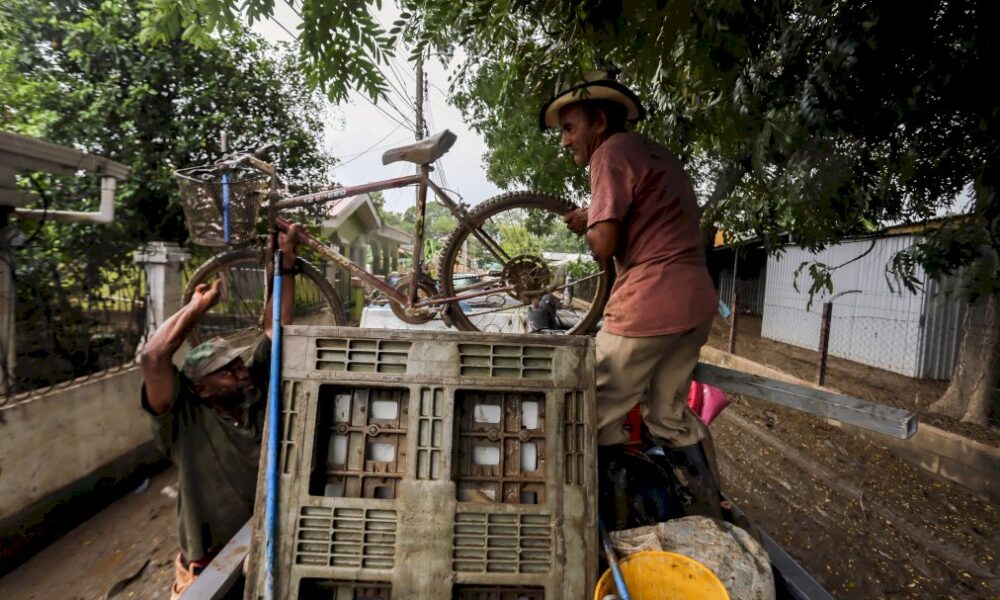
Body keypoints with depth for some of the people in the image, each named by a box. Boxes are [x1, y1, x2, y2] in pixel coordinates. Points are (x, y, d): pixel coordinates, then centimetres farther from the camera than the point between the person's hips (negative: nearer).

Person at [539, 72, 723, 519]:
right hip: (697, 301, 9)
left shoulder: (613, 151, -5)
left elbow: (603, 244, -15)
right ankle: (709, 511, 30)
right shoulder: (657, 154, 22)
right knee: (670, 414, 20)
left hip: (649, 304, -9)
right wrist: (593, 221, 15)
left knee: (600, 414, 4)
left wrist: (586, 227, 7)